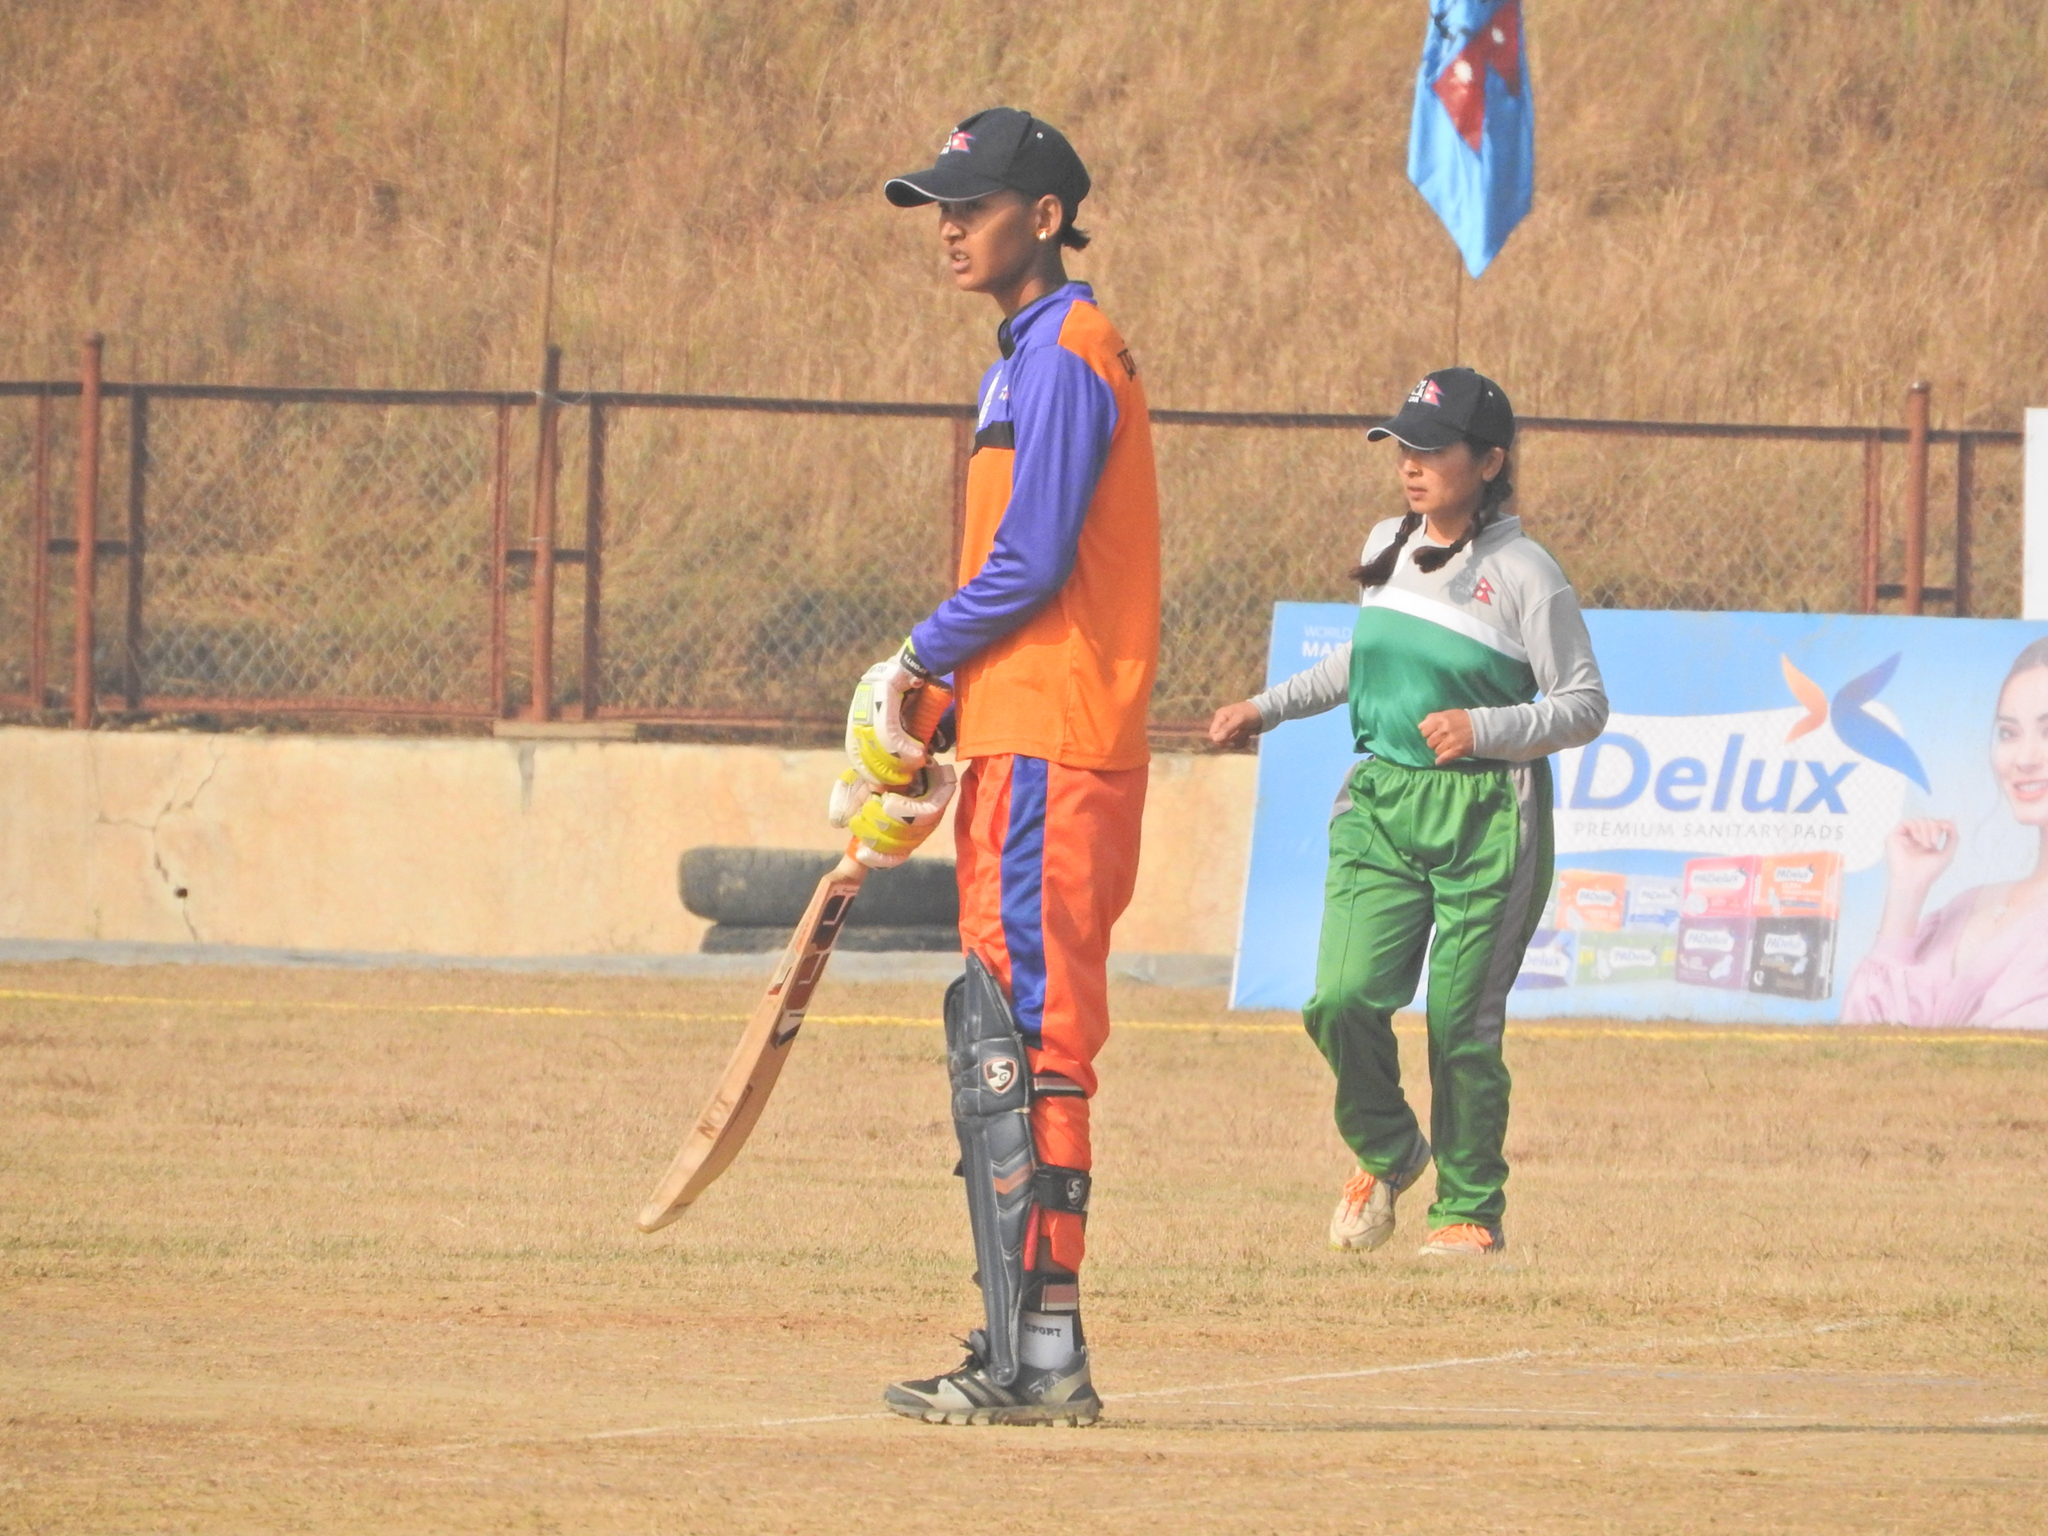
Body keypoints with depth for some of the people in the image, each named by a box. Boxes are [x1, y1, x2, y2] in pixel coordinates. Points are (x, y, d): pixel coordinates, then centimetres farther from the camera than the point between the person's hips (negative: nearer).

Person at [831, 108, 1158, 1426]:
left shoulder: (1066, 357, -12)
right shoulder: (1029, 359, 20)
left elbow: (1031, 565, -18)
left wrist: (913, 666, -5)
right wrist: (923, 732, 18)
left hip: (1050, 748, -11)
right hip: (1018, 745, 11)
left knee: (1024, 1036, -12)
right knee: (1001, 1042, 14)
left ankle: (1043, 1353, -14)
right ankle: (1023, 1352, 18)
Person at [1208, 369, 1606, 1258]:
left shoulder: (1524, 576, -8)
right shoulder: (1387, 550, 10)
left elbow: (1585, 707, -6)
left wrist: (1481, 730, -19)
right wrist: (1270, 708, 22)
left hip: (1486, 817, -5)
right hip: (1380, 801, 5)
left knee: (1462, 1022, -3)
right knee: (1344, 1000, -11)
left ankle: (1470, 1209, 15)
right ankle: (1385, 1153, 16)